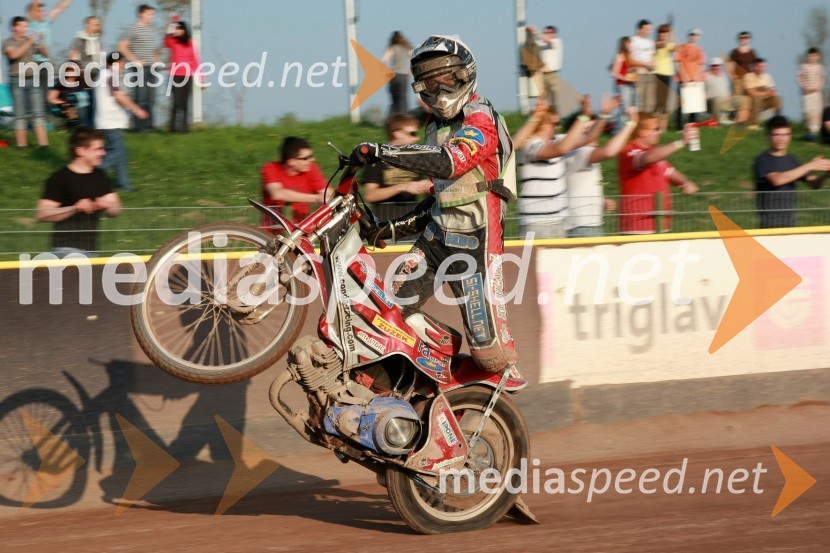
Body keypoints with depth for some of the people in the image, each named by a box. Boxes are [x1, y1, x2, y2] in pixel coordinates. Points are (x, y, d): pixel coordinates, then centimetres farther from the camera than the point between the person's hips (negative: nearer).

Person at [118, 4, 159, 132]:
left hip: (151, 67, 7)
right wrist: (135, 60, -13)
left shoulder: (152, 29, 12)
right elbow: (122, 46, -12)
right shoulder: (134, 29, -9)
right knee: (140, 97, -6)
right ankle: (139, 125, -3)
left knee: (150, 98, 8)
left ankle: (148, 124, 14)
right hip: (140, 68, -7)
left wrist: (156, 59, 12)